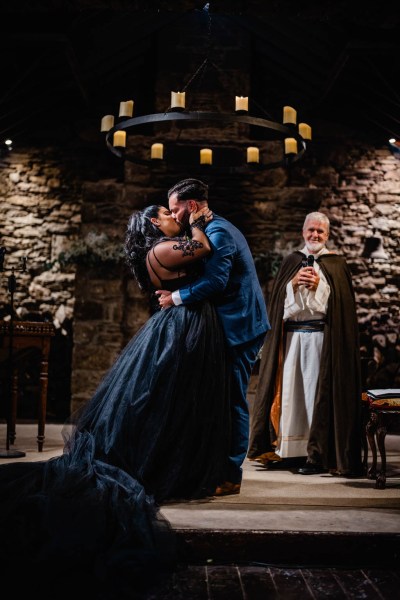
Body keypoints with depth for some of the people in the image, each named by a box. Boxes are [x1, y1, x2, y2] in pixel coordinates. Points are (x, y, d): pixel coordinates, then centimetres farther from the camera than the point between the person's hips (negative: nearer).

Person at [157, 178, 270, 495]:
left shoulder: (217, 232, -15)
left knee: (233, 401, -6)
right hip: (236, 325, 11)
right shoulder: (216, 229, 18)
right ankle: (224, 468, 20)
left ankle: (231, 475, 0)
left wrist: (177, 297, -18)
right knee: (230, 400, 13)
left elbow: (215, 280, -26)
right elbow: (210, 276, 20)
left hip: (238, 327, -10)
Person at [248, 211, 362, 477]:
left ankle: (317, 454, 0)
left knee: (317, 392, -5)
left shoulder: (336, 264, 7)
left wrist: (318, 285, -12)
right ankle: (286, 449, 11)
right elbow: (278, 295, 9)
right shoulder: (291, 261, 16)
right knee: (290, 389, 3)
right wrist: (294, 282, -8)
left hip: (321, 335, -3)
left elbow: (343, 302, -1)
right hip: (291, 333, 3)